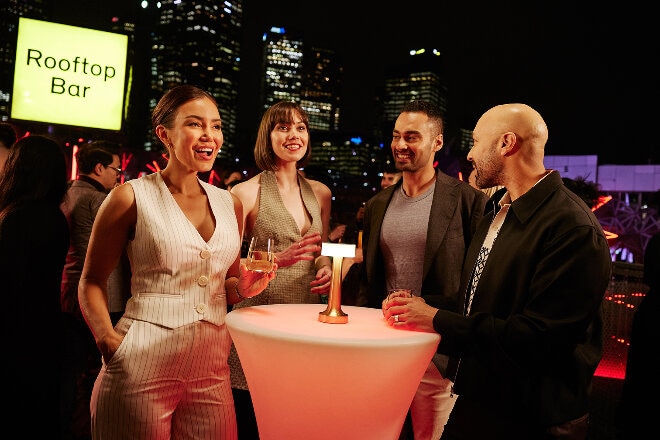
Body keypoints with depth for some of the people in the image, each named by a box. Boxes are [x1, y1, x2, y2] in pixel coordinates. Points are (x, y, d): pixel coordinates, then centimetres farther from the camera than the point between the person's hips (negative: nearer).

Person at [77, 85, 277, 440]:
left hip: (212, 368, 4)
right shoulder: (132, 197, -5)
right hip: (142, 367, -4)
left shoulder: (230, 204, 8)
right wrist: (109, 339, -15)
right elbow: (92, 282, -1)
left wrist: (244, 287, -2)